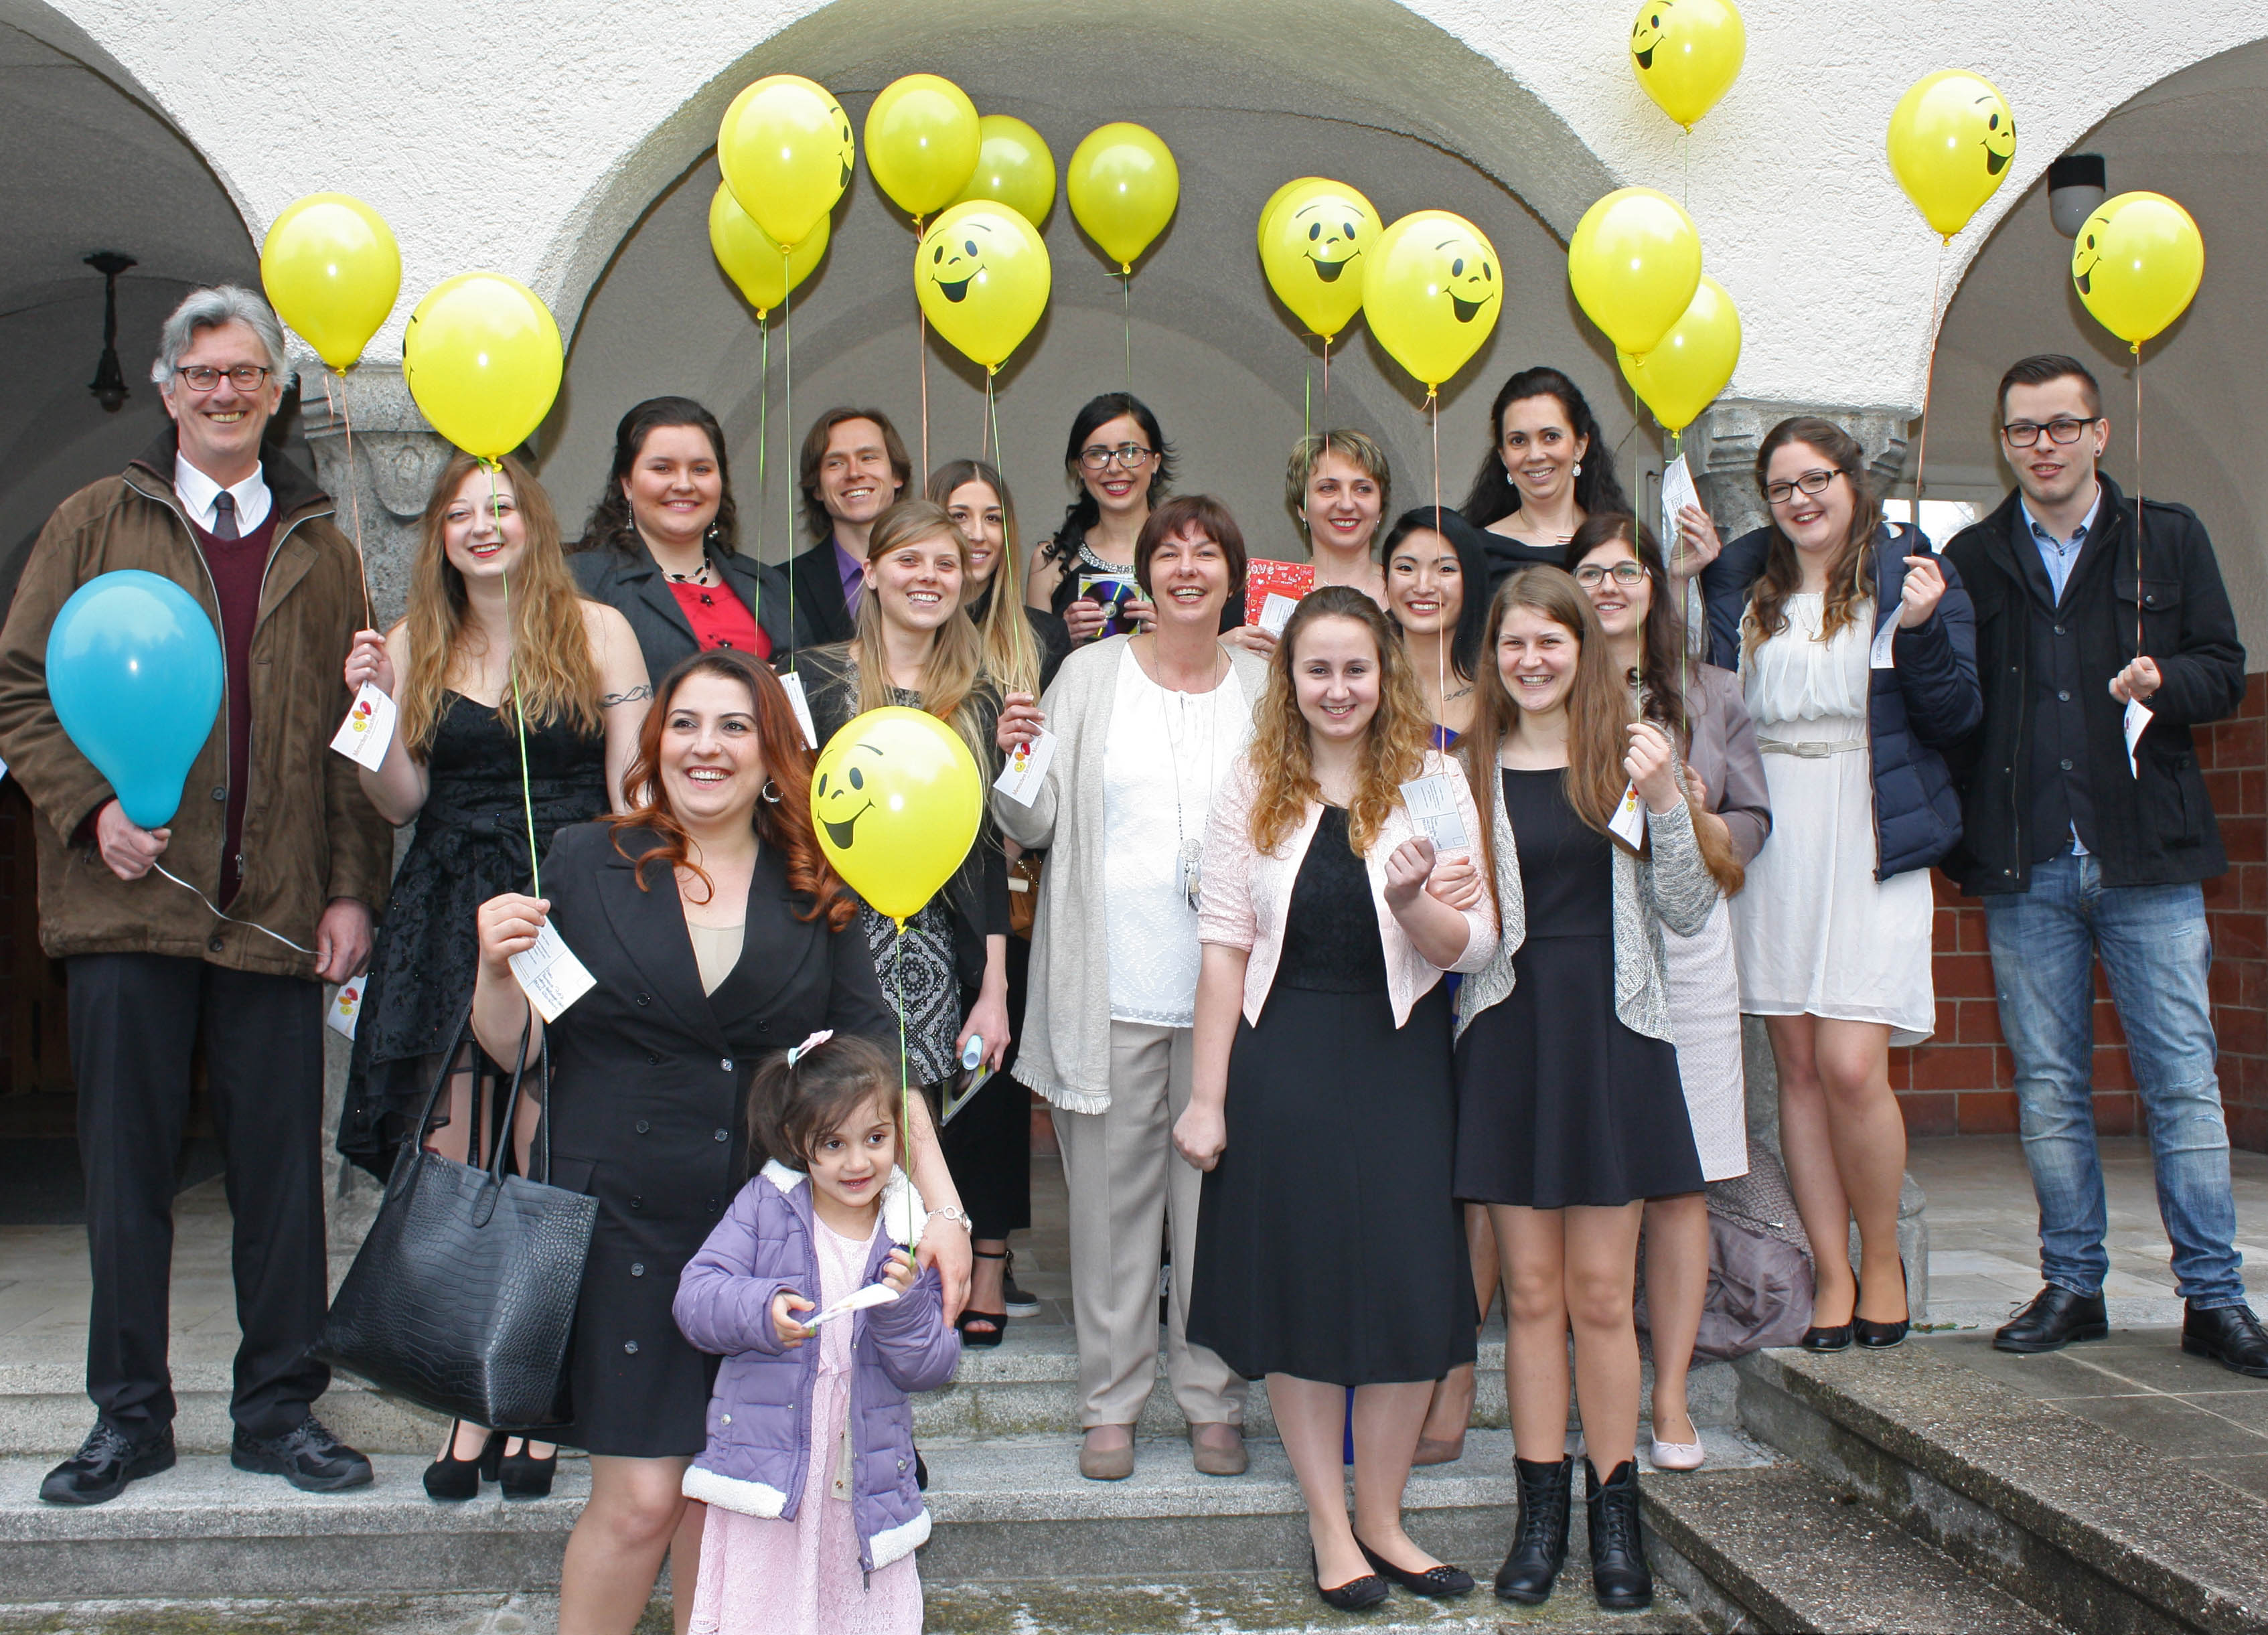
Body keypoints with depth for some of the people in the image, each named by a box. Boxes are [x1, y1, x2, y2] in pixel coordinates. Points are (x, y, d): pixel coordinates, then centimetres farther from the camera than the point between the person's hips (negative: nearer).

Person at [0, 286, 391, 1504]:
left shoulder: (322, 552, 13)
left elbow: (355, 734, 10)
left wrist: (353, 889, 1)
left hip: (277, 910, 1)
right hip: (130, 898, -1)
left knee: (281, 1165, 4)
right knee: (126, 1165, 6)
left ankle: (280, 1407, 17)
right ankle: (129, 1415, 20)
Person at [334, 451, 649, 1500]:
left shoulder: (596, 631, 4)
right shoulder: (414, 647, 13)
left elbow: (633, 788, 1)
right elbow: (401, 803, 11)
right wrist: (372, 706, -3)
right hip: (450, 920, 3)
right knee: (458, 1174, 0)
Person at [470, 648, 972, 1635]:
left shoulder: (816, 890, 4)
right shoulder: (587, 863, 0)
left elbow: (874, 1059, 3)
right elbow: (512, 1048, 4)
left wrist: (942, 1206, -5)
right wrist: (498, 968, -16)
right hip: (622, 1221, -2)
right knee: (641, 1496, -1)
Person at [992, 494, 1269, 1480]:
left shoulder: (1263, 685, 9)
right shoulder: (1091, 672, 5)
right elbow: (1035, 826, 3)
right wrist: (1019, 762, -17)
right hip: (1111, 984, -1)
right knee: (1111, 1193, 5)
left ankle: (1212, 1398, 20)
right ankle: (1111, 1400, 20)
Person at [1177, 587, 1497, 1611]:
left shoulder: (1434, 781, 1)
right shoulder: (1253, 793, 1)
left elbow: (1477, 945, -2)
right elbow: (1224, 948, 0)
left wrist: (1413, 903, -23)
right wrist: (1206, 1096, -1)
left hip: (1400, 1058, 0)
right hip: (1283, 1057, 0)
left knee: (1409, 1285, 2)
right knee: (1299, 1284, 5)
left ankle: (1379, 1517, 22)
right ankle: (1328, 1524, 20)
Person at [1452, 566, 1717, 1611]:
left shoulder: (1627, 758, 4)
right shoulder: (1469, 770, 6)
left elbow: (1687, 914, 0)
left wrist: (1665, 802, -12)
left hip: (1609, 1031, -1)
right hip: (1507, 1031, 1)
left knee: (1601, 1291, 3)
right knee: (1532, 1292, 6)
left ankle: (1616, 1515, 16)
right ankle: (1541, 1513, 17)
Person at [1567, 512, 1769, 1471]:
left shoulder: (1712, 695, 13)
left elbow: (1747, 843, 13)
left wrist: (1691, 816, -7)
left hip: (1684, 949, 1)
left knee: (1679, 1178, 0)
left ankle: (1670, 1396, 10)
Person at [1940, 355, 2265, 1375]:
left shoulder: (2168, 538, 8)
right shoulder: (1971, 560, 10)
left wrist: (2165, 678, -13)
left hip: (2146, 863, -1)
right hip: (2024, 870, 1)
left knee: (2184, 1083, 0)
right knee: (2048, 1089, 7)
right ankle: (2072, 1285, 18)